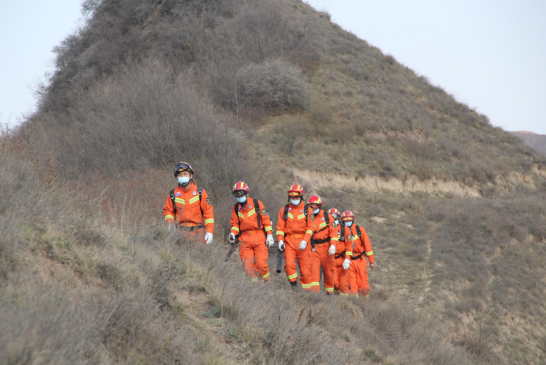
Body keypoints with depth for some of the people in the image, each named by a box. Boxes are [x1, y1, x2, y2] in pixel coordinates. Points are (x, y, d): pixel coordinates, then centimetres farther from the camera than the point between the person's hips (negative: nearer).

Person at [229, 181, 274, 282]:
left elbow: (266, 219, 2)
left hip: (259, 237, -3)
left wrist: (269, 235, -3)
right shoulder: (236, 208, 10)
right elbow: (235, 223, 15)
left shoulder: (257, 204, 0)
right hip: (245, 239, 3)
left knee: (260, 263, -12)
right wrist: (233, 233, -5)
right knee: (248, 266, -4)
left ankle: (266, 282, 4)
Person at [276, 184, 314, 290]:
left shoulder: (307, 210, 5)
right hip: (289, 242, 1)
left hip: (303, 242, -1)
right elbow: (280, 227, 10)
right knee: (289, 264, -16)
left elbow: (310, 228, -1)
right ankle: (293, 284, 2)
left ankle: (306, 288, 11)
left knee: (305, 267, 0)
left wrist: (305, 241, -14)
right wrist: (280, 240, -5)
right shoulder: (284, 210, 10)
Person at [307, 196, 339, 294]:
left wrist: (333, 245, -16)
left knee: (328, 270, 6)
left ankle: (329, 292, 22)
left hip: (326, 247, -1)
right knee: (314, 267, -16)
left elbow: (333, 232, -4)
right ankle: (314, 290, -24)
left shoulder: (327, 217, 1)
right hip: (314, 248, 1)